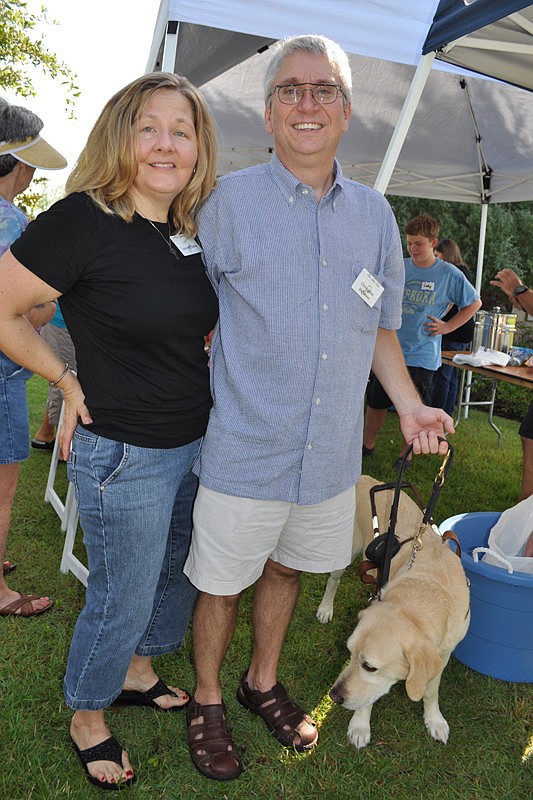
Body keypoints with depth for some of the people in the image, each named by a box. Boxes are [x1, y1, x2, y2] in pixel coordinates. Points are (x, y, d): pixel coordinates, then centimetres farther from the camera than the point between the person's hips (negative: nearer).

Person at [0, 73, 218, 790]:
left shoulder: (193, 234, 4)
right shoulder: (82, 221, -18)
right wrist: (69, 380, -10)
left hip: (197, 444, 8)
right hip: (124, 455, -7)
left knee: (177, 576, 24)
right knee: (120, 600, 10)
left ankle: (138, 675, 51)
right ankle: (87, 722, 39)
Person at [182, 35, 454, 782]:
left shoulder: (375, 213, 5)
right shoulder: (230, 201, -7)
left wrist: (410, 405, 8)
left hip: (331, 448, 4)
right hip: (245, 448, -4)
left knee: (286, 566, 21)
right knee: (221, 583, 11)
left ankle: (263, 681, 46)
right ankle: (207, 701, 38)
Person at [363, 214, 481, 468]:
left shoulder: (450, 274, -5)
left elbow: (474, 303, 7)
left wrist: (447, 326, -1)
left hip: (422, 355, -3)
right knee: (376, 402, 11)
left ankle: (406, 455, 25)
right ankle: (367, 445, 30)